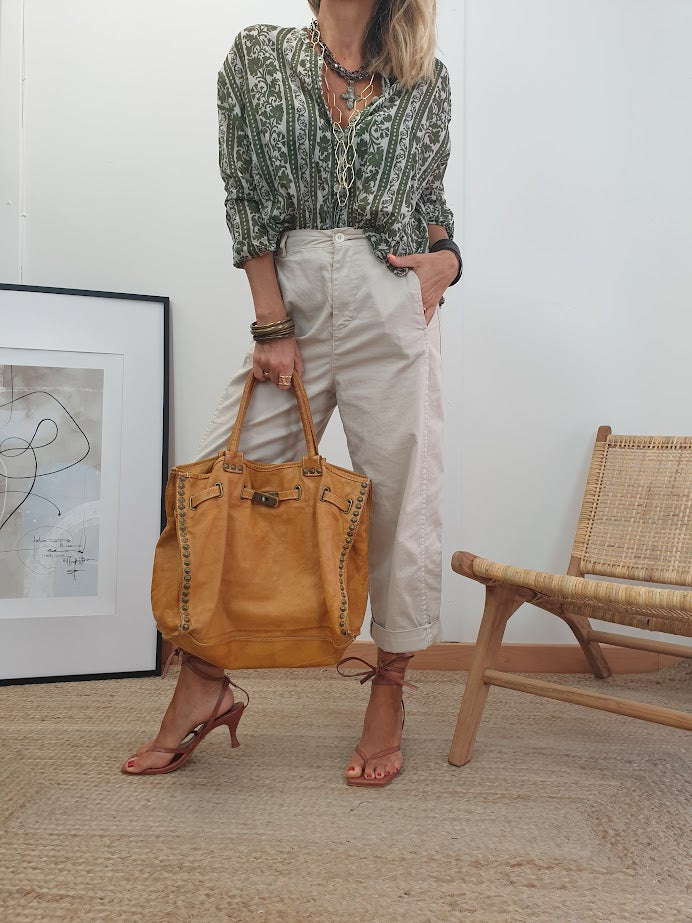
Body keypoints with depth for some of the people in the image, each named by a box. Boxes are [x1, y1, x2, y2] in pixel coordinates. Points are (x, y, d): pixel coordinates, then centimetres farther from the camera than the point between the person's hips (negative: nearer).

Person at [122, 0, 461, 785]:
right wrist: (273, 327, -5)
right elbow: (247, 200, 2)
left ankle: (389, 696, 18)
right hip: (292, 305, 1)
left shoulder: (426, 79, 12)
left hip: (393, 309, 0)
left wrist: (446, 256, -3)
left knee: (401, 500, 0)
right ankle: (203, 686, 16)